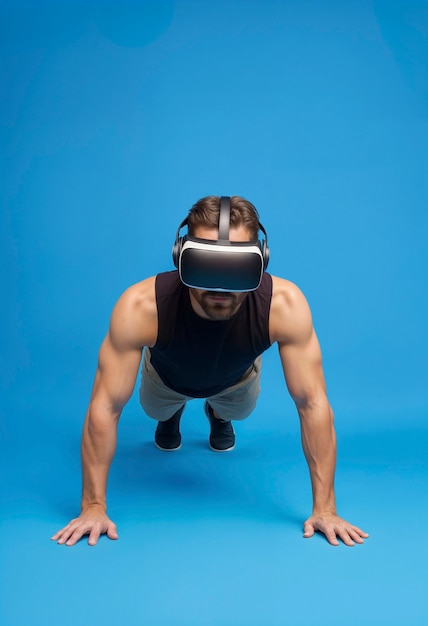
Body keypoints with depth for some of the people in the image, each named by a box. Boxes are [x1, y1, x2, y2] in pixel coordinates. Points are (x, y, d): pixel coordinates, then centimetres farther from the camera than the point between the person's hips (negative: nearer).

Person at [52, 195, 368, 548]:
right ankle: (170, 416, 55)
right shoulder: (140, 307, -47)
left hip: (235, 379, 1)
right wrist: (94, 507, -35)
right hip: (168, 378, 0)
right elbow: (106, 407, -39)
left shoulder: (285, 304, -45)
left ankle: (219, 415, 54)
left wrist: (324, 508, -35)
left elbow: (313, 405, -38)